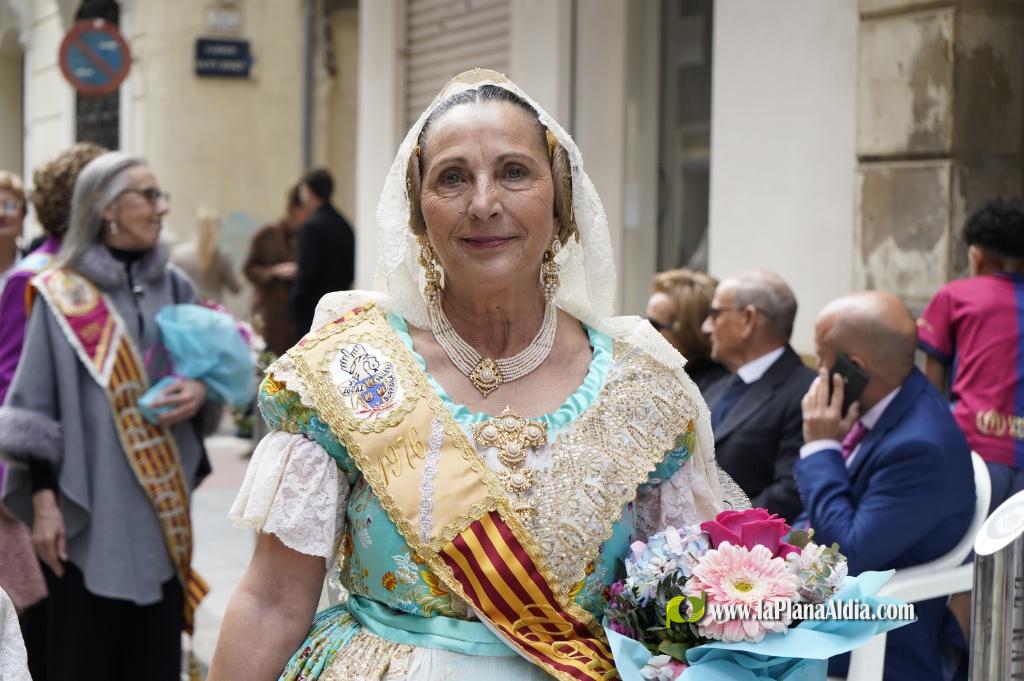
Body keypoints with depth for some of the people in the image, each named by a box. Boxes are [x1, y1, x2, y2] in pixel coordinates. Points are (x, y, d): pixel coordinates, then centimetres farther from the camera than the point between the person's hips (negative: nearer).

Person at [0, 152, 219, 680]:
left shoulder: (174, 288, 9)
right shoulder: (60, 295, -4)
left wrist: (200, 393, -6)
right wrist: (43, 499, -11)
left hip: (162, 507, 4)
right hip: (88, 506, -4)